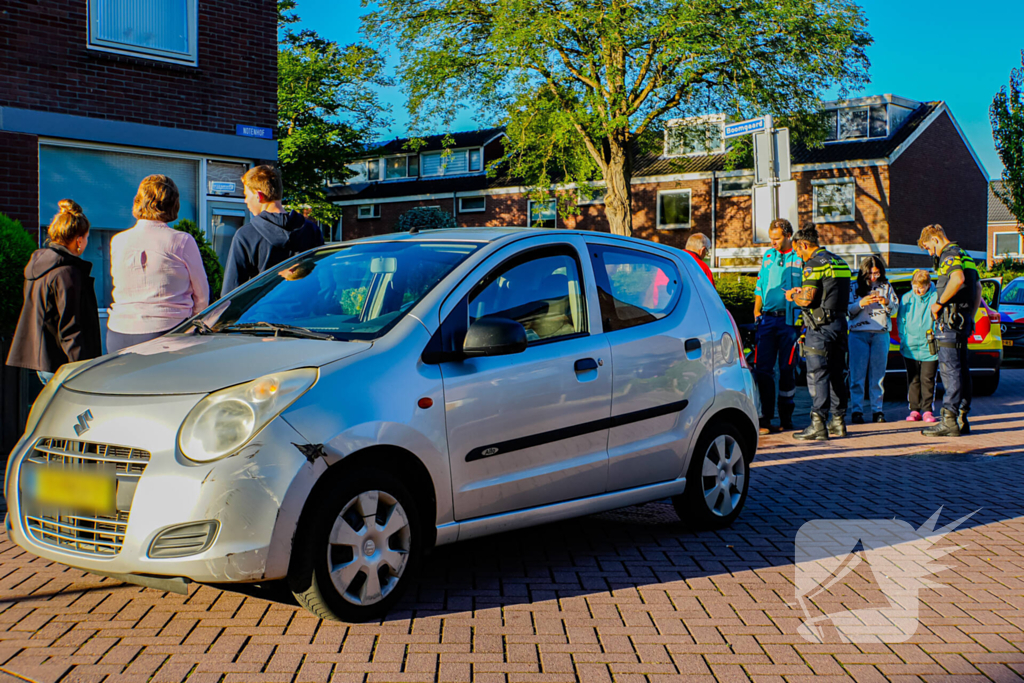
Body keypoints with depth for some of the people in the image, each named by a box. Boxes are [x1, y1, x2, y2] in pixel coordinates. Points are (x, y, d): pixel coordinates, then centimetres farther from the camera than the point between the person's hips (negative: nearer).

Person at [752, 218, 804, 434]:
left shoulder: (800, 258, -1)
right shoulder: (767, 256, 15)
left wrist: (803, 319, -9)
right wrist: (756, 313, 12)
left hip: (789, 319, -4)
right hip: (767, 318, 4)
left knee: (787, 370, 3)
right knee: (762, 368, -4)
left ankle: (786, 417, 13)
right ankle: (765, 418, -1)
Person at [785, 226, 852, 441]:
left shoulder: (813, 264, -11)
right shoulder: (839, 262, 17)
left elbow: (806, 300, -18)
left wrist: (793, 296, 3)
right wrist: (802, 291, 23)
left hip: (821, 324, -8)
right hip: (840, 321, 8)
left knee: (817, 374, -6)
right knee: (836, 374, 14)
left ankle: (818, 425, -9)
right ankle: (838, 421, 18)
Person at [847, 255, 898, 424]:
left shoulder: (886, 287, 14)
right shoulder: (855, 288, 8)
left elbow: (895, 309, 11)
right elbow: (848, 310, 5)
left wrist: (886, 303, -9)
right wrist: (861, 303, -12)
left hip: (881, 335, 1)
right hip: (858, 334, -1)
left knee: (878, 374, 0)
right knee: (857, 374, -5)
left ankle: (877, 410, 5)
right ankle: (857, 410, -2)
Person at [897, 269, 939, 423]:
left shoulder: (936, 298, -5)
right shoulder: (907, 298, 5)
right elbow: (900, 321, 12)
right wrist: (904, 339, 3)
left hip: (929, 348, -3)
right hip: (910, 348, 3)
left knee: (927, 380, 1)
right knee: (913, 380, 6)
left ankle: (927, 410, 10)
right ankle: (914, 410, 13)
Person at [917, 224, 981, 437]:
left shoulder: (949, 255, -10)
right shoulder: (965, 256, 21)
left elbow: (958, 279, -30)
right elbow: (978, 287, 28)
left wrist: (938, 303, -21)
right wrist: (970, 316, 26)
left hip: (950, 320, -10)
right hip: (963, 320, 10)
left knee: (950, 369, -9)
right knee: (961, 369, 12)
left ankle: (949, 421, -10)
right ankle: (962, 419, 16)